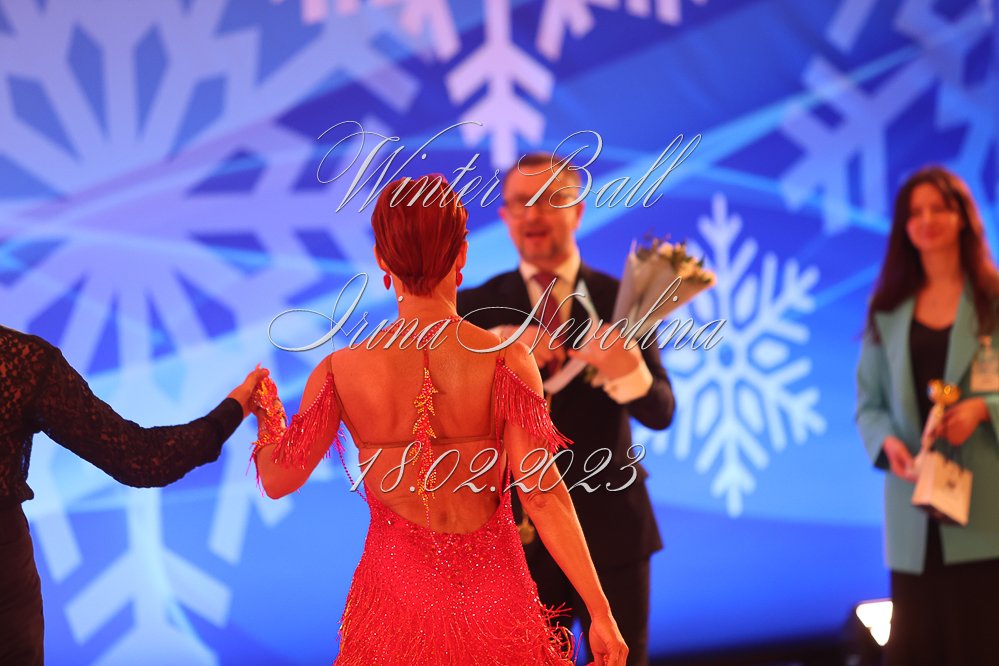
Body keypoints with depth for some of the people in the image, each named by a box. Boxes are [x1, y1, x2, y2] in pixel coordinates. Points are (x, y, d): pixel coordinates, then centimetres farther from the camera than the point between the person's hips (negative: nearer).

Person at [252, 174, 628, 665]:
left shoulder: (341, 371, -11)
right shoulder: (504, 359, -15)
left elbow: (278, 479, 2)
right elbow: (541, 493, -17)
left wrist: (268, 413, 23)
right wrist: (600, 611, -13)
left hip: (396, 599, 1)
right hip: (490, 599, 0)